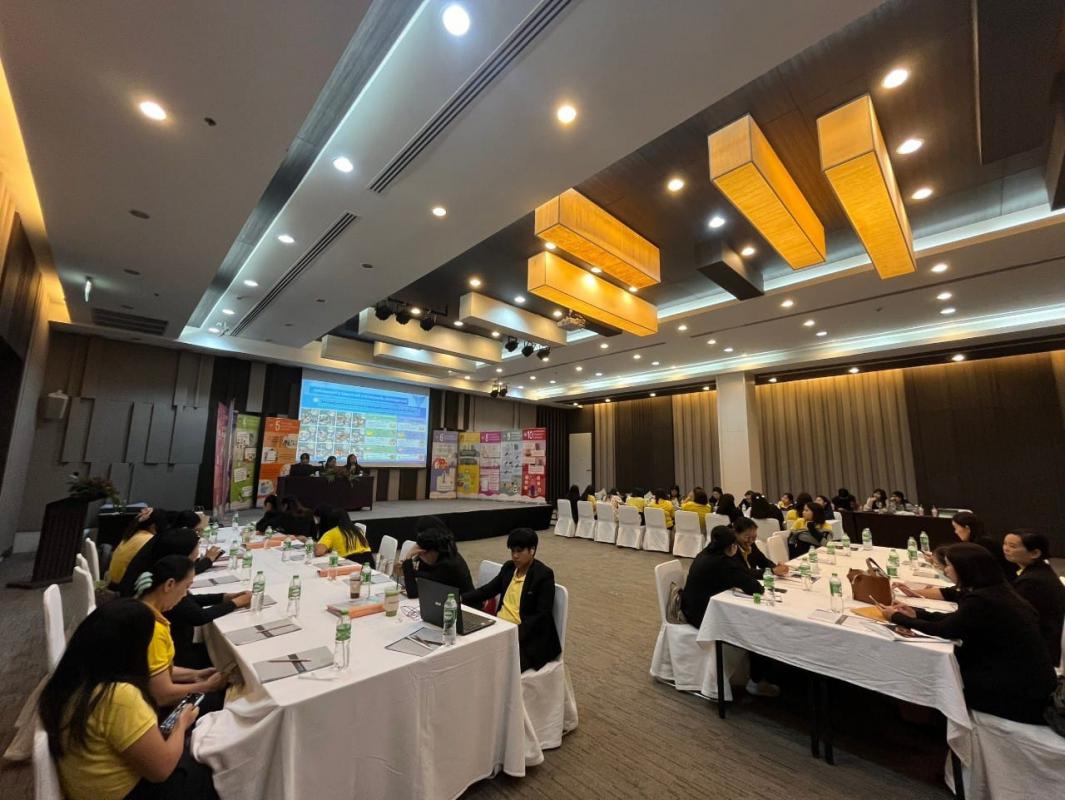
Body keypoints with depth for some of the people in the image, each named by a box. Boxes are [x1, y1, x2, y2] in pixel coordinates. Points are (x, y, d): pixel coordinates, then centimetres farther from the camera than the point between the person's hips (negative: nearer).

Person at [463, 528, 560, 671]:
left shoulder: (544, 575, -13)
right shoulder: (508, 567, 8)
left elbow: (542, 615, -16)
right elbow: (488, 589, 13)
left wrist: (516, 635, -26)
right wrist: (461, 599, -1)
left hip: (527, 636, -6)